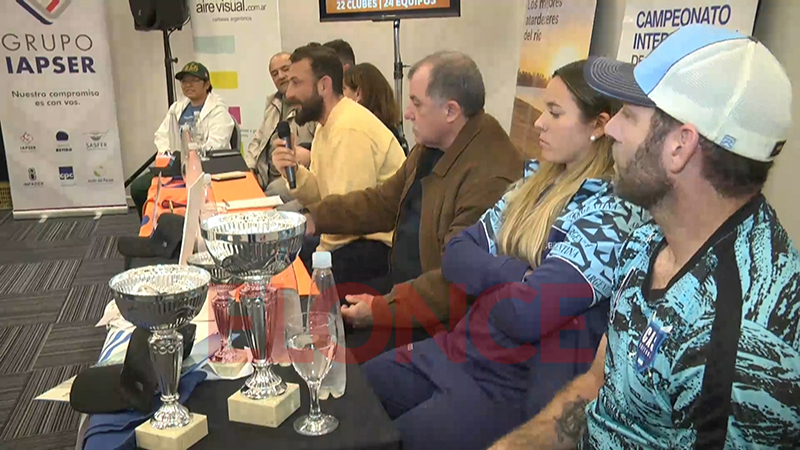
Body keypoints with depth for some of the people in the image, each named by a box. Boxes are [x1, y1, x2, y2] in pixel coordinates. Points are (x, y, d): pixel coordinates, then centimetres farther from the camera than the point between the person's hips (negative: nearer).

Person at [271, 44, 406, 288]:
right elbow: (321, 195, 8)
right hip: (360, 238, 9)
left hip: (381, 245, -9)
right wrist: (293, 172, -9)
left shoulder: (350, 130, -20)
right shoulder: (327, 126, 11)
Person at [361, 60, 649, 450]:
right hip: (461, 351, 7)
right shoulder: (537, 181, 7)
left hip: (521, 387, -7)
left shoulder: (612, 211, -17)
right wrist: (519, 274, -13)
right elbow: (455, 256, 3)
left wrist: (488, 281, -6)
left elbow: (524, 315, -27)